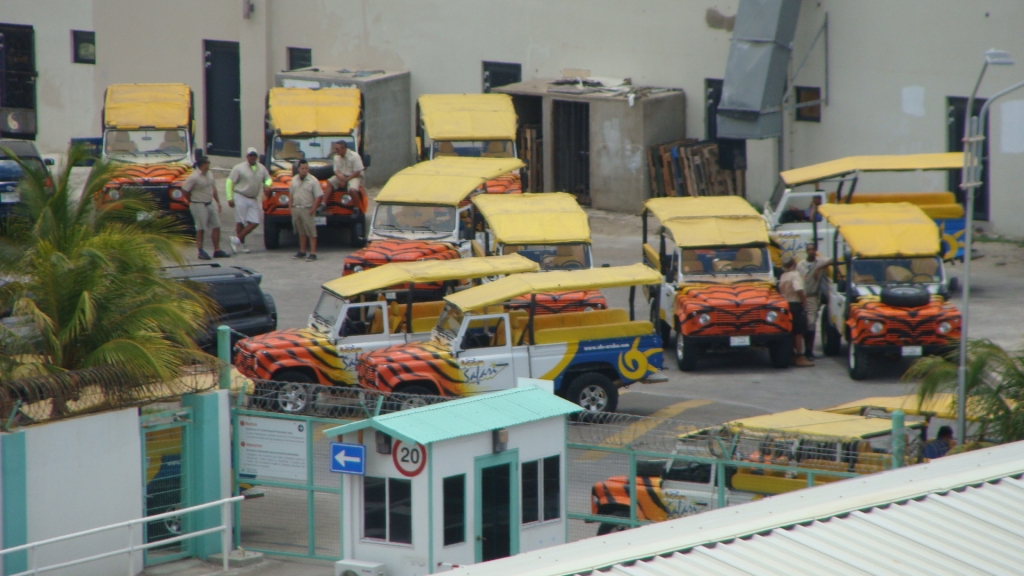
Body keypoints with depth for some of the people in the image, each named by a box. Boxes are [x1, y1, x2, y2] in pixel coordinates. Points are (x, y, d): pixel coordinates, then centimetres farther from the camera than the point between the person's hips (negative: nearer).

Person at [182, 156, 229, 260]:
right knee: (201, 229, -2)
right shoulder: (194, 177, -19)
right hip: (199, 206, -8)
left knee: (216, 226, 8)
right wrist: (191, 201, -5)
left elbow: (213, 188, 19)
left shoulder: (209, 174, 8)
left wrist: (218, 202, 16)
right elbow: (184, 190, -16)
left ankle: (217, 250, 16)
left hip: (209, 205, 8)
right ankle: (201, 252, 7)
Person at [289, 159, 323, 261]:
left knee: (311, 232, -5)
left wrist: (313, 209, -15)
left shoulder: (313, 181, -8)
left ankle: (313, 253, -5)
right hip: (296, 209, 6)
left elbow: (318, 196, -10)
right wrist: (291, 206, 10)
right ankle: (302, 251, 25)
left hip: (307, 210, -6)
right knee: (301, 232, 15)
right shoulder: (294, 180, 10)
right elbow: (292, 194, 18)